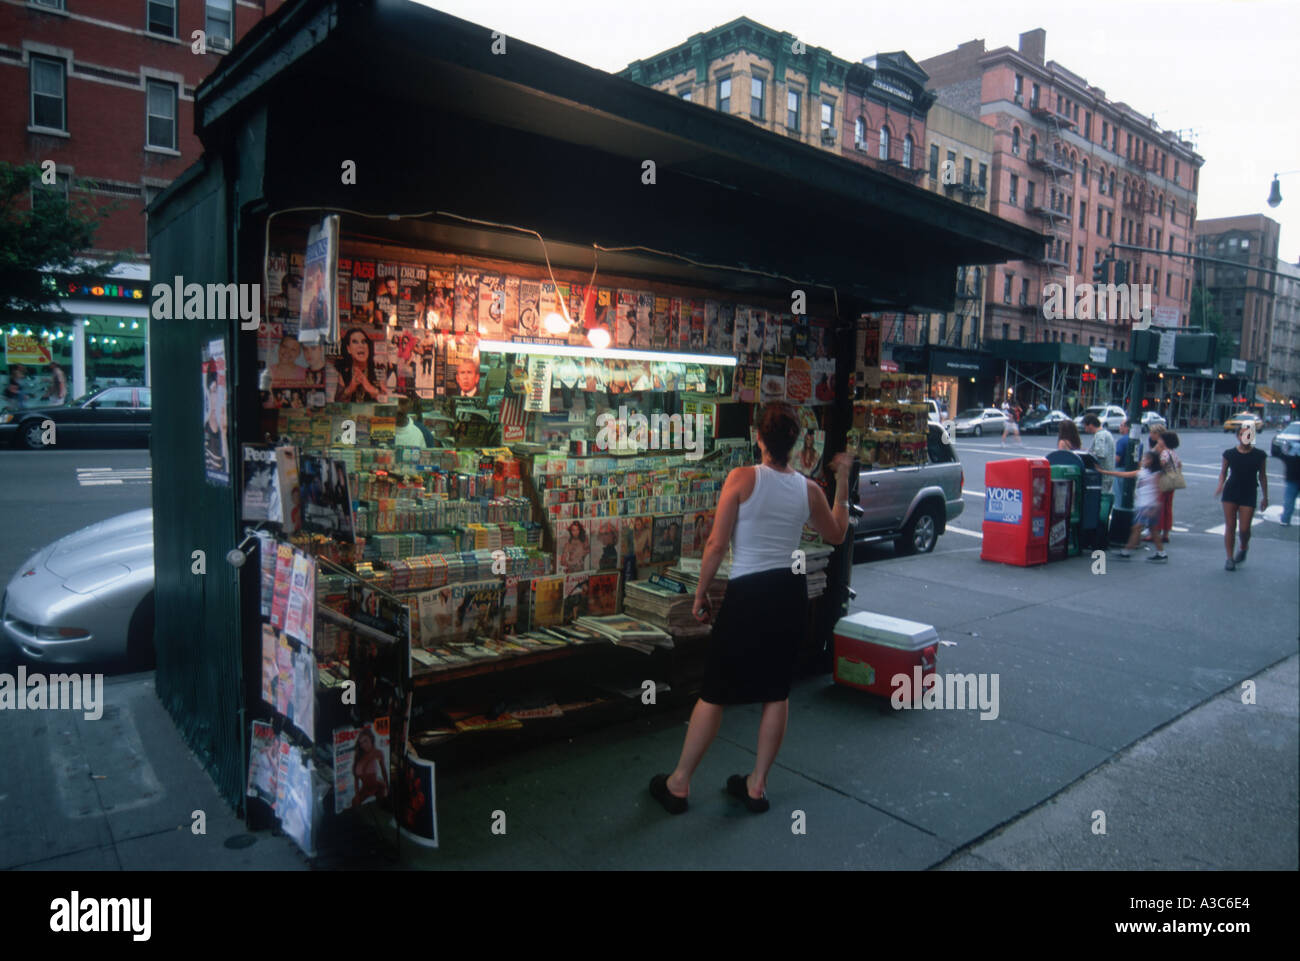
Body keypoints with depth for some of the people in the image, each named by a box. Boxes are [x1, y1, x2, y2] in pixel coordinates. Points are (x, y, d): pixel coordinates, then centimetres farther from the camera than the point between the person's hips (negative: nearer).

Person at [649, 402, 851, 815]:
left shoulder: (742, 478, -12)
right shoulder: (809, 489, 0)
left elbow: (717, 544, -12)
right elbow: (837, 534, 19)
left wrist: (700, 593, -1)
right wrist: (842, 483, 24)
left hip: (747, 594, -4)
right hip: (790, 593, 4)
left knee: (714, 693, 6)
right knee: (777, 692, 15)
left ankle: (678, 785, 18)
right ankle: (757, 785, 26)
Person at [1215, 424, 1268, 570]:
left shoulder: (1259, 455, -1)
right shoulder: (1229, 454, -1)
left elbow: (1262, 476, 6)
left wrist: (1265, 497, 9)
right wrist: (1220, 485, -10)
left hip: (1249, 495, 0)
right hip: (1230, 493, 1)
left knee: (1244, 528, -3)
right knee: (1230, 526, 0)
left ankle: (1244, 548, 30)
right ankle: (1230, 558, 8)